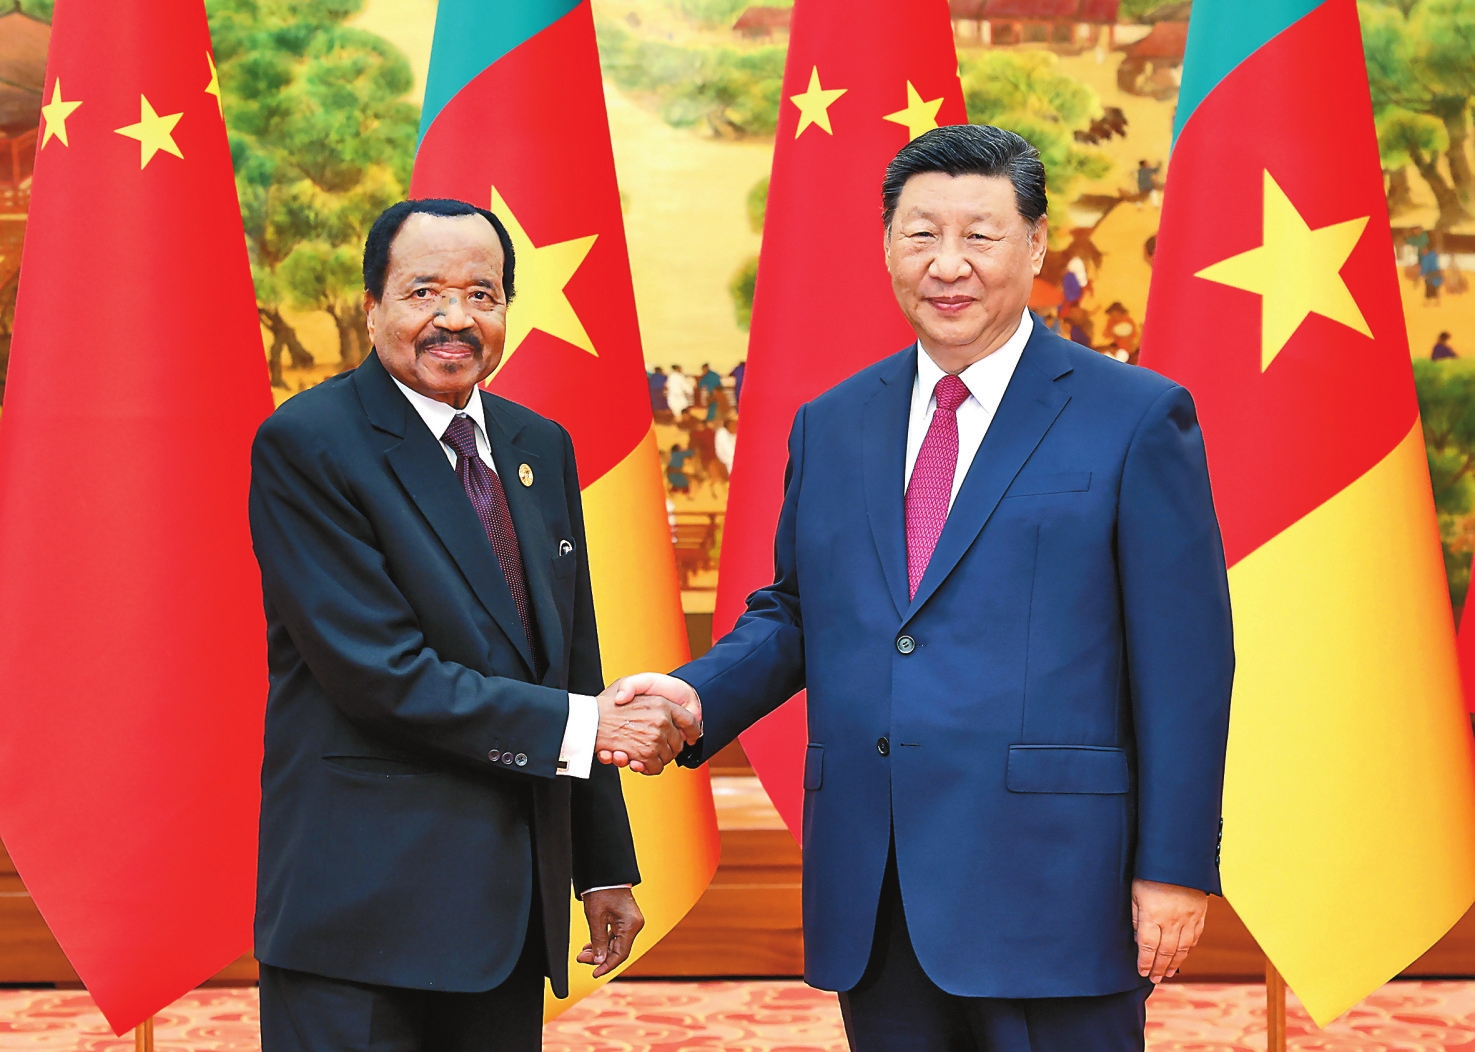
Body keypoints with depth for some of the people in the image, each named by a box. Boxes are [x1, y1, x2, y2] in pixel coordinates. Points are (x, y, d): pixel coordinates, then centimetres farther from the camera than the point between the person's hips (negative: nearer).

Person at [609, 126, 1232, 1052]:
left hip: (1050, 892, -4)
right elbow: (794, 614, 20)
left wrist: (1176, 869, -8)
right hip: (872, 901, 5)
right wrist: (698, 696, 0)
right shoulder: (830, 426, 13)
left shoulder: (1139, 419, -2)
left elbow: (1185, 663, -4)